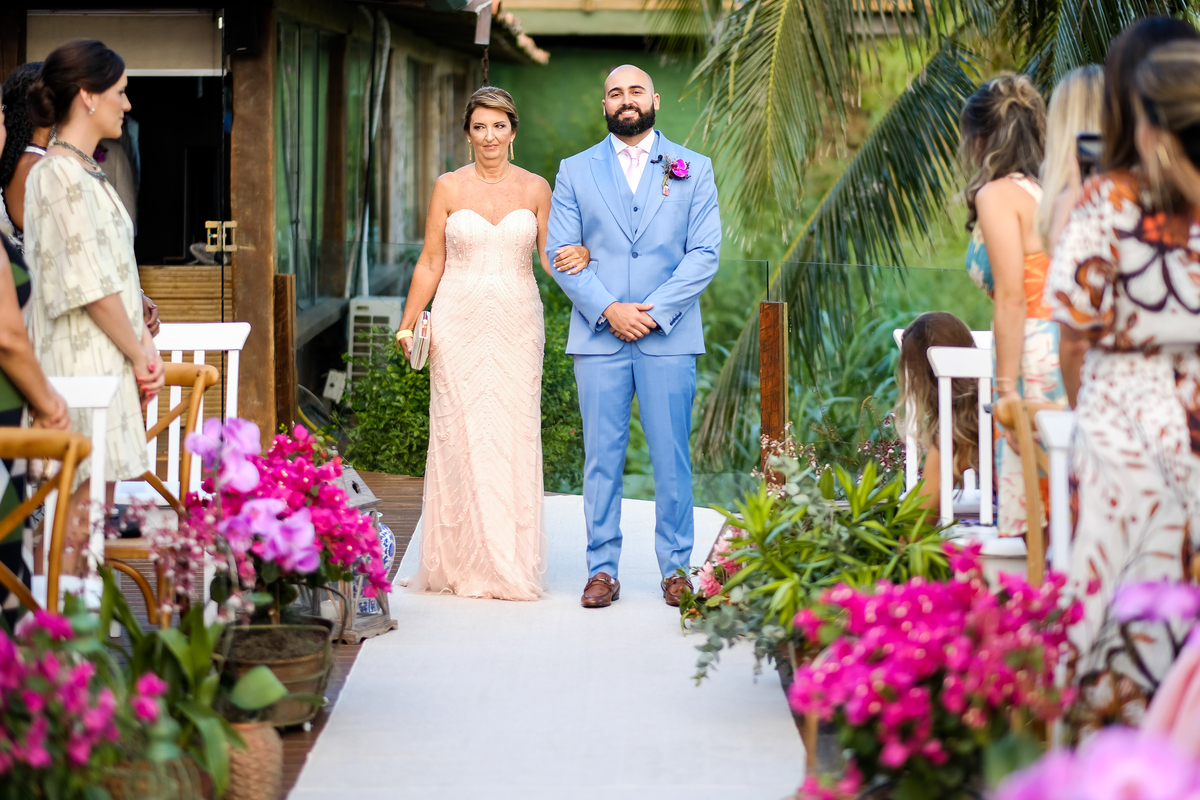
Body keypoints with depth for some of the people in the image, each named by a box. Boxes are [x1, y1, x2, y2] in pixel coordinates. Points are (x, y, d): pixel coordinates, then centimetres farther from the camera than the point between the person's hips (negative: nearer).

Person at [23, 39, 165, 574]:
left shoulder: (85, 172, 16)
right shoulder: (61, 174, -15)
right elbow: (91, 288, -18)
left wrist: (144, 345, 4)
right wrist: (139, 356, -10)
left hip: (109, 364, 10)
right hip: (83, 364, -10)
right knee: (80, 507, -8)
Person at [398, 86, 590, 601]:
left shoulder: (535, 189, 6)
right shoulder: (449, 188, 4)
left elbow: (551, 257, 7)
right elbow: (430, 263, 6)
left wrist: (577, 257, -15)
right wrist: (407, 325, 0)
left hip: (516, 327, 1)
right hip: (458, 327, -1)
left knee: (514, 440, -1)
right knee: (459, 438, -2)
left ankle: (511, 566, 5)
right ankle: (459, 564, 4)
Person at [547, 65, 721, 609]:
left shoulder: (693, 170, 8)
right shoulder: (575, 171, 10)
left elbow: (704, 254, 1)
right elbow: (561, 253, 4)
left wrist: (653, 312, -9)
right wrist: (608, 310, -10)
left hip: (668, 336, -1)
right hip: (598, 338, 1)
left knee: (672, 457, 0)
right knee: (602, 458, 1)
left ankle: (676, 567, 9)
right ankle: (602, 568, 7)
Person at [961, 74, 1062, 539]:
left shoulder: (997, 195, -3)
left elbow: (1012, 299, -12)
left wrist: (1007, 390, -13)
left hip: (1037, 360, -8)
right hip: (1074, 354, 8)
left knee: (1032, 529, -7)